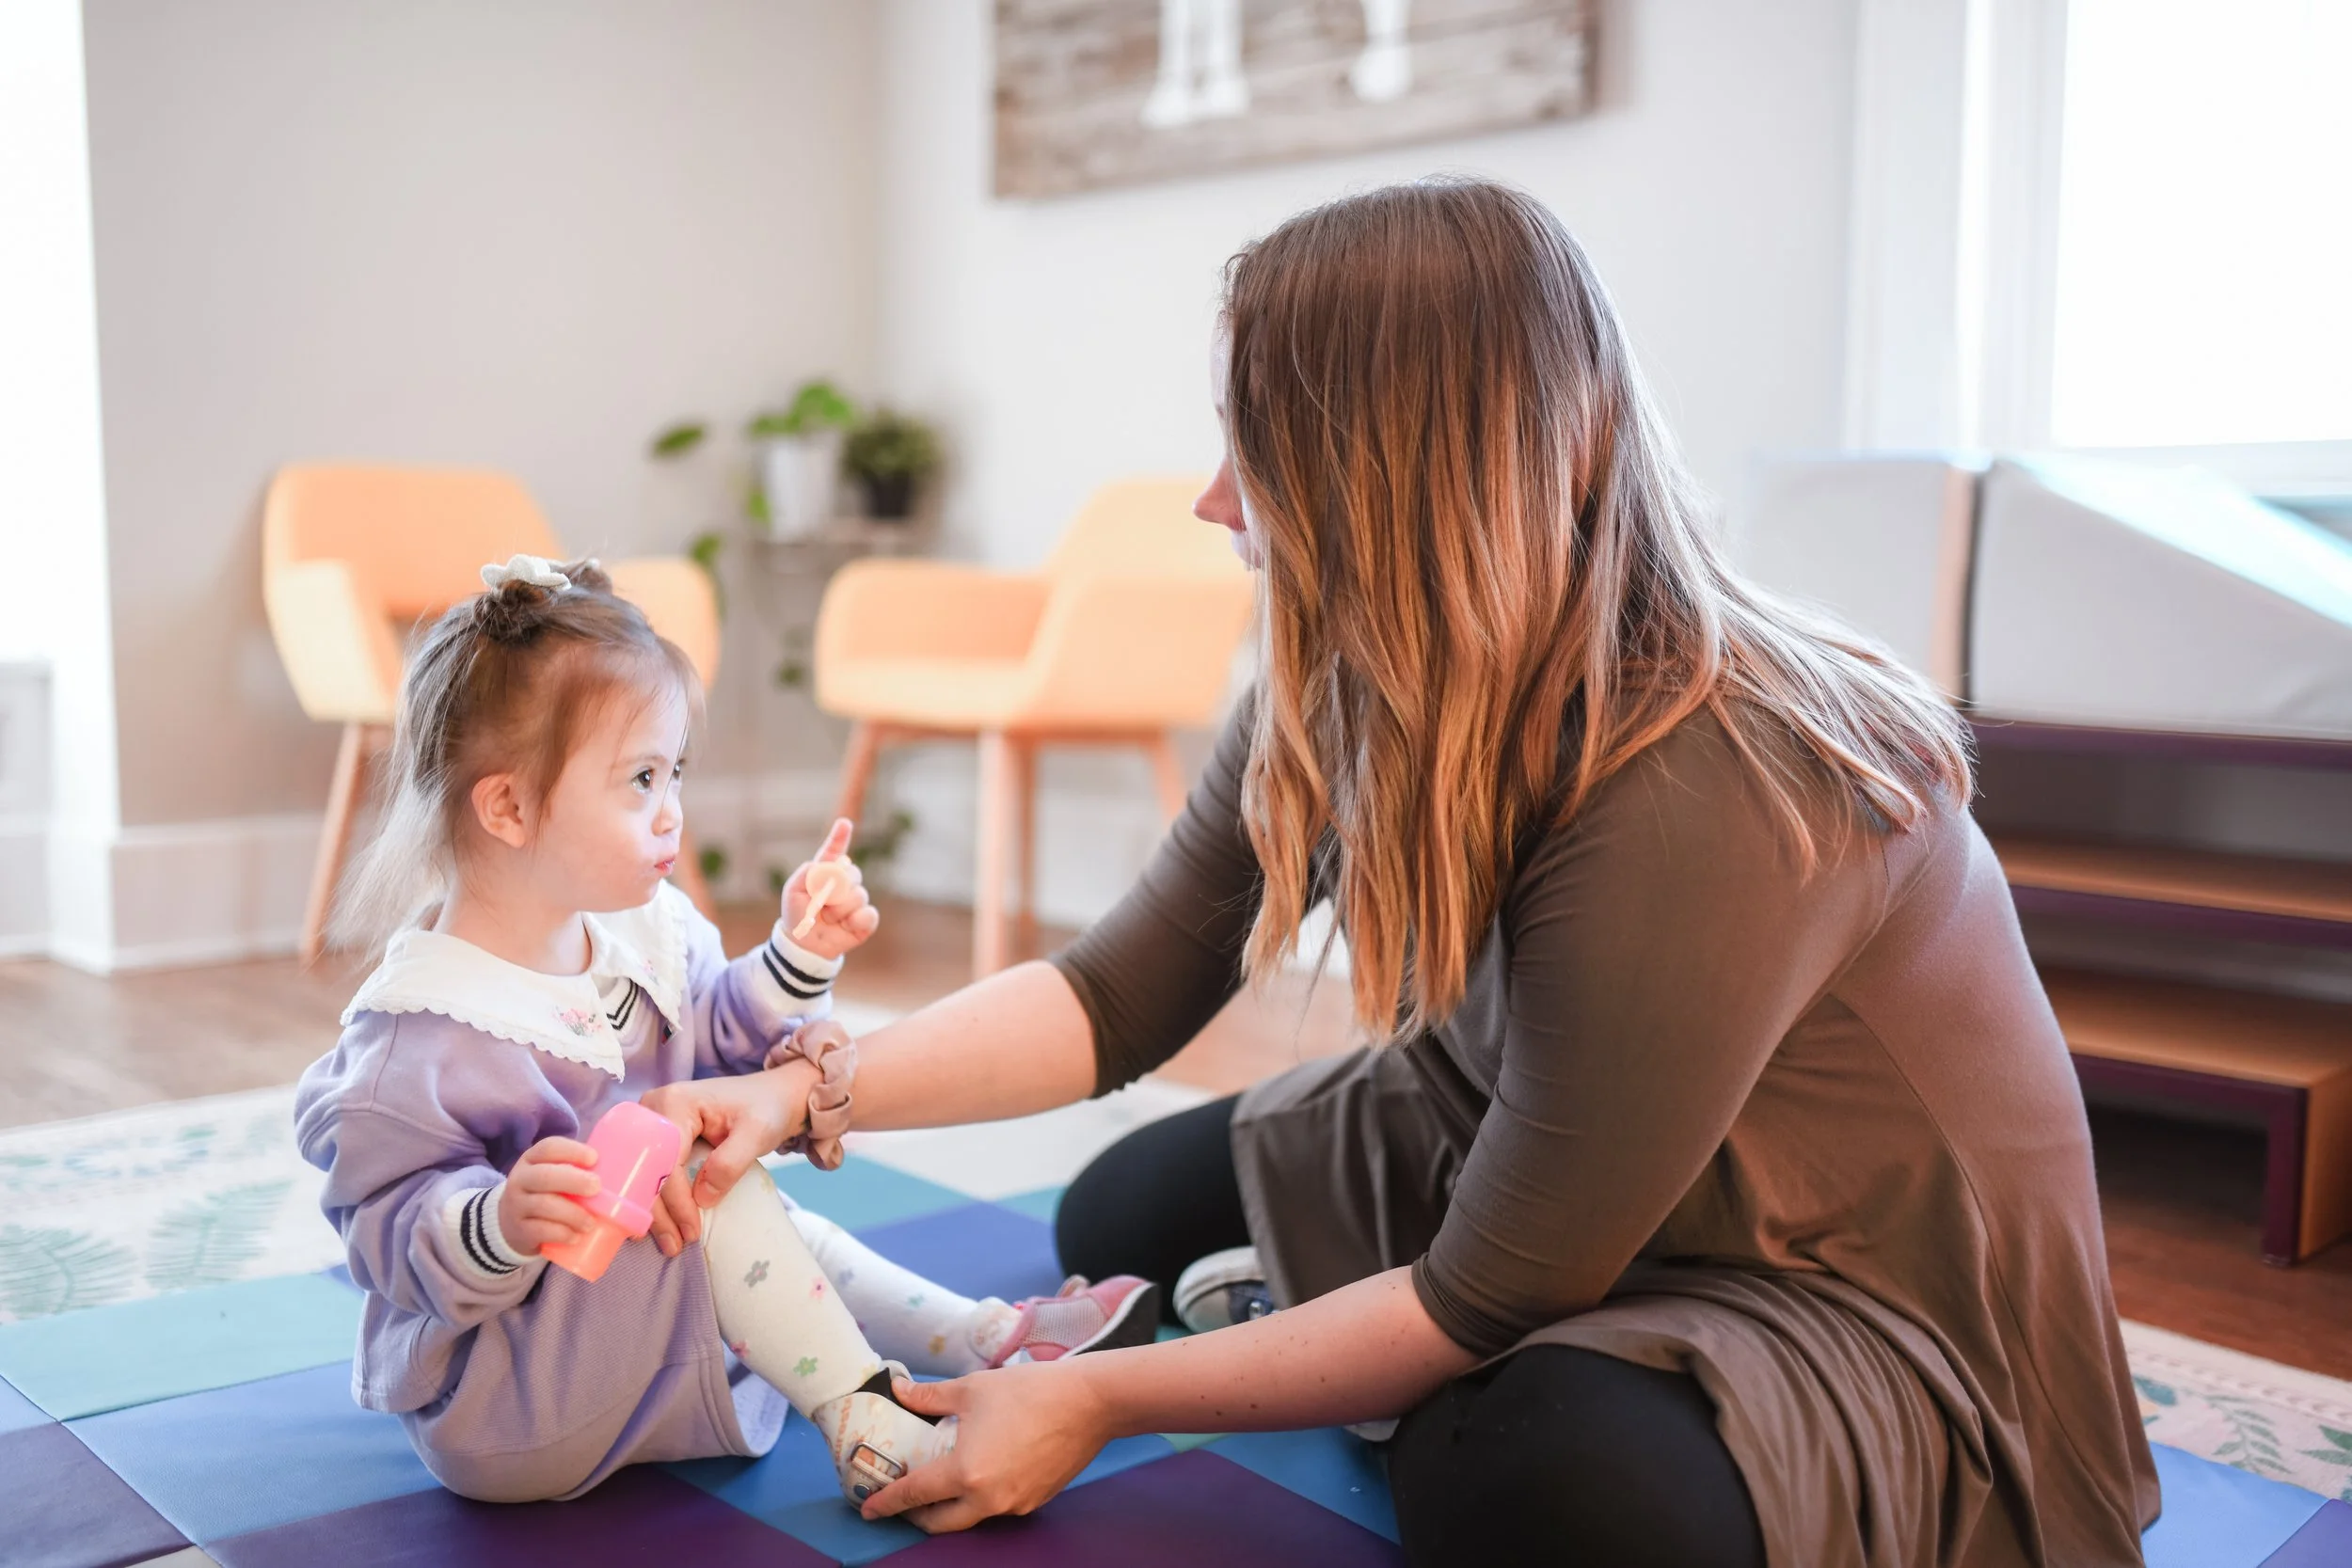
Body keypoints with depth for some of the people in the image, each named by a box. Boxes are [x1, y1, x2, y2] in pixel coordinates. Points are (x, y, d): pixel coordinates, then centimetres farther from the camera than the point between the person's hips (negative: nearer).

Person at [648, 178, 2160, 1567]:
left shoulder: (1696, 799, -35)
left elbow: (1493, 1299, -27)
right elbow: (1122, 993, -4)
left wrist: (1099, 1404, -18)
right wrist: (804, 1090, -14)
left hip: (1866, 1288, -7)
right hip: (1533, 1161, 7)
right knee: (1126, 1214, 10)